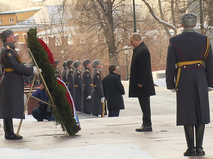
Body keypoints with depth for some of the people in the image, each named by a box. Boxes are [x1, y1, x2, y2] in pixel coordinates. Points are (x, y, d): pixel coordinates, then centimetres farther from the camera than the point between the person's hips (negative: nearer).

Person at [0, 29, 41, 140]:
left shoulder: (10, 50, 19)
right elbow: (16, 67, -20)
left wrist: (31, 72, 19)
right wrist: (32, 70, -13)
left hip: (13, 83, 11)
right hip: (11, 83, -11)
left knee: (10, 108, 11)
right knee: (10, 108, -9)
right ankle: (9, 134, -8)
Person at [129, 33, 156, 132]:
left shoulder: (143, 50, -16)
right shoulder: (138, 49, 15)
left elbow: (143, 68, -21)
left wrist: (140, 82, -21)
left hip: (143, 84, -10)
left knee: (145, 104, -6)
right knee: (144, 104, 12)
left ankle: (147, 125, -3)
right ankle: (146, 124, 17)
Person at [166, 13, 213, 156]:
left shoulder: (174, 41, -4)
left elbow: (170, 65, -4)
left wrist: (171, 84, 3)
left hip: (183, 80, -1)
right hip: (200, 79, 1)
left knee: (187, 114, 3)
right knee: (201, 113, 6)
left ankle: (191, 148, 2)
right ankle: (199, 148, 2)